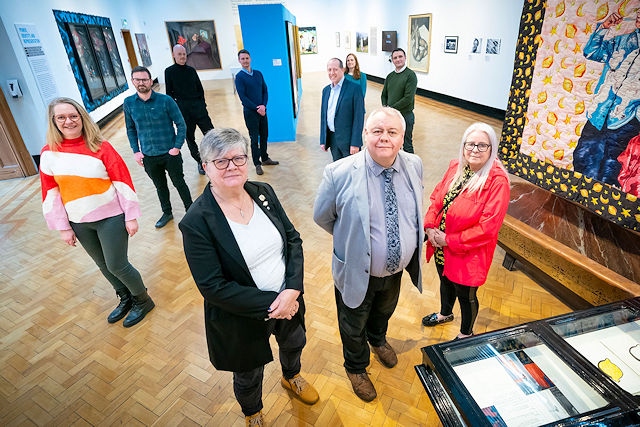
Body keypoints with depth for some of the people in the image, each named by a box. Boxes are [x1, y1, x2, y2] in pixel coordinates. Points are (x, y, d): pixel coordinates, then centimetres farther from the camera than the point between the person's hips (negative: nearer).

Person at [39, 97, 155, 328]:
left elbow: (123, 182, -10)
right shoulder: (48, 153, -2)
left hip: (110, 218, -4)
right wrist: (63, 227, 2)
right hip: (79, 223, 4)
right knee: (103, 265, 17)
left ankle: (143, 300, 24)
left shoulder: (101, 147, -11)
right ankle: (125, 299, 39)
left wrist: (131, 216, -11)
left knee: (116, 265, 1)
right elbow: (51, 193, 2)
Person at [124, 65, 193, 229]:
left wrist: (177, 147, -13)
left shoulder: (165, 100, -11)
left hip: (170, 154, -3)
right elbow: (130, 129, 9)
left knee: (179, 183, 11)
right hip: (148, 157, 3)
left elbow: (181, 124, -7)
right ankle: (167, 213, 38)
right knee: (160, 186, 19)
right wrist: (136, 151, 2)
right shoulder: (128, 103, -1)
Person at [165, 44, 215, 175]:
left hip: (198, 106, 2)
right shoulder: (169, 71, 1)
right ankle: (200, 162, 19)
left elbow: (200, 89, 12)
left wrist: (202, 104, 2)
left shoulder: (191, 70, 8)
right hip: (183, 109, -1)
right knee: (189, 138, 6)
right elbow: (169, 93, 2)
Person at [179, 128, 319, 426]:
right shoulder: (196, 222, -25)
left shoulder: (263, 193, -10)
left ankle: (291, 377, 70)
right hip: (241, 320, -4)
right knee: (248, 376, 24)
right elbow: (213, 287, -24)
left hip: (289, 300, 5)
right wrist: (270, 304, -23)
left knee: (294, 343, 33)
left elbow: (293, 239, -7)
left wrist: (292, 290, -20)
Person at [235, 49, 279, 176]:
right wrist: (256, 108, -16)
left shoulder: (258, 74, 7)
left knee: (264, 135, 13)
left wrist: (263, 105, -9)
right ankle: (257, 164, 12)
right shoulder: (239, 77, -6)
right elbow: (243, 97, -11)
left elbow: (265, 91, 7)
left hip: (262, 110, 5)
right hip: (250, 112, -4)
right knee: (254, 138, 2)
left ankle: (265, 158, 30)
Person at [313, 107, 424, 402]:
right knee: (354, 326, 22)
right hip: (357, 272, -4)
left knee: (384, 312, 34)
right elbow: (322, 217, -10)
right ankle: (356, 367, 55)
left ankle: (378, 340, 70)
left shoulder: (414, 165, -12)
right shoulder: (339, 173, -26)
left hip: (397, 269, 5)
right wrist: (352, 238, -2)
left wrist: (408, 244, 4)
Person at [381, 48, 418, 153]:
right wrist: (385, 107, -5)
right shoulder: (390, 76, 10)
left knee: (407, 145, 5)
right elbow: (384, 95, 15)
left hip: (405, 115, -6)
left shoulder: (410, 75, -10)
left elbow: (408, 98, -18)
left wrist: (391, 108, -16)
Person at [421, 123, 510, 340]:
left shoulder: (497, 181, -22)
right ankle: (445, 314, 60)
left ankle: (466, 334, 46)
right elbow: (437, 198, 4)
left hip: (468, 253, -6)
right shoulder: (456, 167, -3)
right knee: (445, 282, 29)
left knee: (465, 295, 16)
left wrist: (449, 240, -20)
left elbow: (488, 227, -24)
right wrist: (430, 226, -11)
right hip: (441, 247, 6)